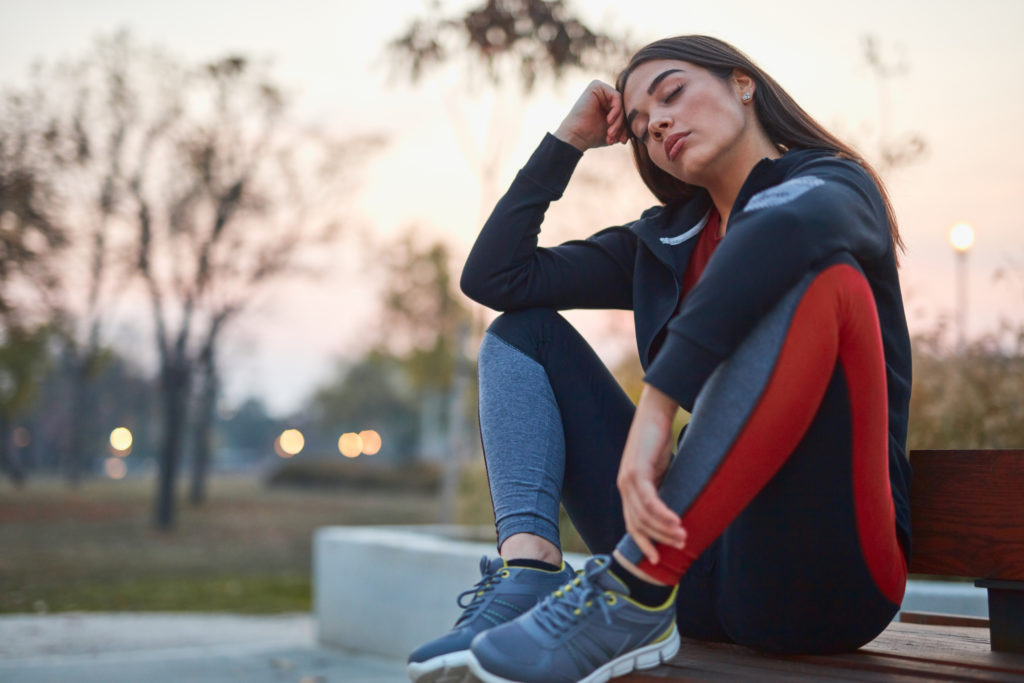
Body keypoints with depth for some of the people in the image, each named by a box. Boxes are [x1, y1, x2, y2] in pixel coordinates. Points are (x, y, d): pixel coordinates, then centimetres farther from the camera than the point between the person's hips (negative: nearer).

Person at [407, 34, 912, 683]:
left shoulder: (838, 184, 0)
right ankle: (528, 575, -19)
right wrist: (567, 140, 15)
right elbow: (493, 276, 16)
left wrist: (657, 404, -36)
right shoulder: (666, 240, 19)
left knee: (820, 277, -28)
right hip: (703, 565, 6)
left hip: (826, 573, -6)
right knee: (523, 330, 10)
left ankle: (633, 595, -34)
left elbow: (791, 222, -28)